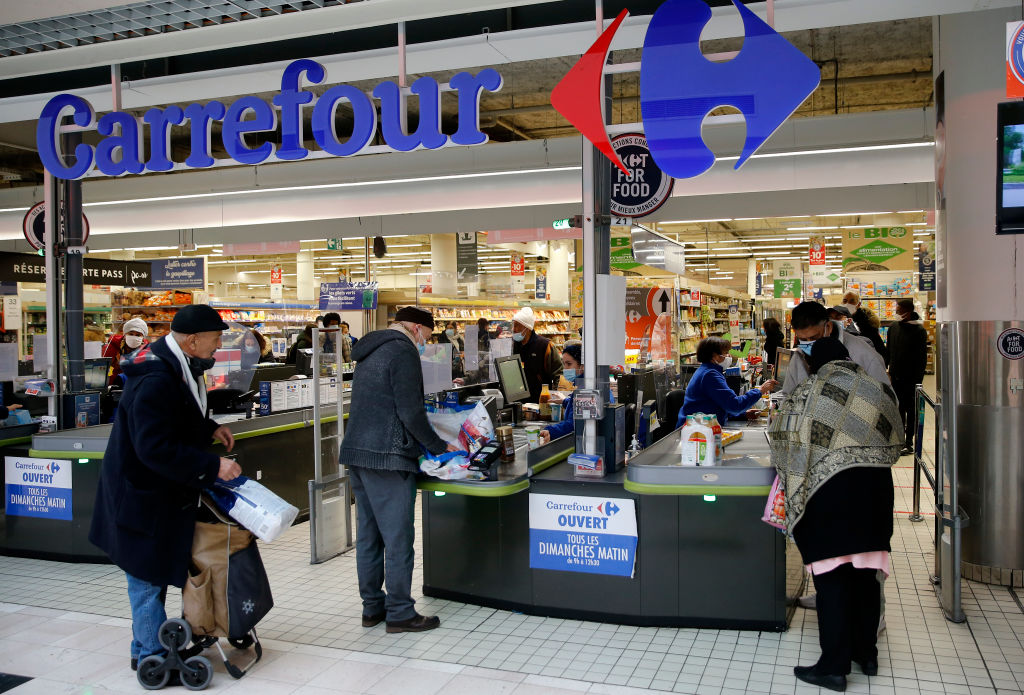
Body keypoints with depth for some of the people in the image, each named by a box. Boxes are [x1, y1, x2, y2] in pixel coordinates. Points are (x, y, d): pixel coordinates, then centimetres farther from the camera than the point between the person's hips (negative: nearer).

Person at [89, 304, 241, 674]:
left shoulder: (175, 366, 4)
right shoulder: (155, 380, -29)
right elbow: (156, 448, -32)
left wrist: (210, 428, 6)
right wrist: (212, 465, -28)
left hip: (160, 490, 11)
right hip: (142, 494, -11)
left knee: (155, 571, 20)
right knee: (148, 574, 3)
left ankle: (146, 648, 34)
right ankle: (153, 656, 17)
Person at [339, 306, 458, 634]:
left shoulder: (370, 351, 19)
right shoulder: (403, 351, -11)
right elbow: (411, 412, -17)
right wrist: (440, 446, -5)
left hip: (357, 452, 10)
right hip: (387, 457, -10)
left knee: (368, 533, 14)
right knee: (398, 536, -2)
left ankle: (372, 606, 23)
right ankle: (400, 613, 6)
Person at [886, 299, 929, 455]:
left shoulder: (919, 330, -10)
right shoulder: (894, 327, 7)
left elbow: (922, 357, -11)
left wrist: (917, 378, -15)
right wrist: (887, 368, 8)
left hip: (911, 378, -6)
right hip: (896, 377, 6)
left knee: (911, 409, 3)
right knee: (898, 408, 11)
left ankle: (909, 443, 9)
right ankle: (900, 439, 21)